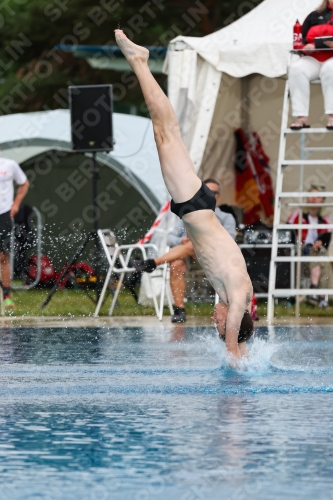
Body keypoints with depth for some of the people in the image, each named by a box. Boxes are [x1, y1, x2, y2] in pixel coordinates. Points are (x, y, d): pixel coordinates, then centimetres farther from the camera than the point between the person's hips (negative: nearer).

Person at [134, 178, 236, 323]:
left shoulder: (226, 218, 22)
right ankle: (179, 310, -35)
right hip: (186, 255, 2)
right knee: (176, 265, -35)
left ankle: (153, 263, -47)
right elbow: (171, 238, 17)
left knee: (192, 245, -37)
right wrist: (181, 240, -7)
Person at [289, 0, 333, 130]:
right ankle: (302, 117, -34)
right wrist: (306, 46, -7)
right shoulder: (315, 16, 20)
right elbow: (301, 38, 15)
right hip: (314, 59, 3)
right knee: (296, 68, -29)